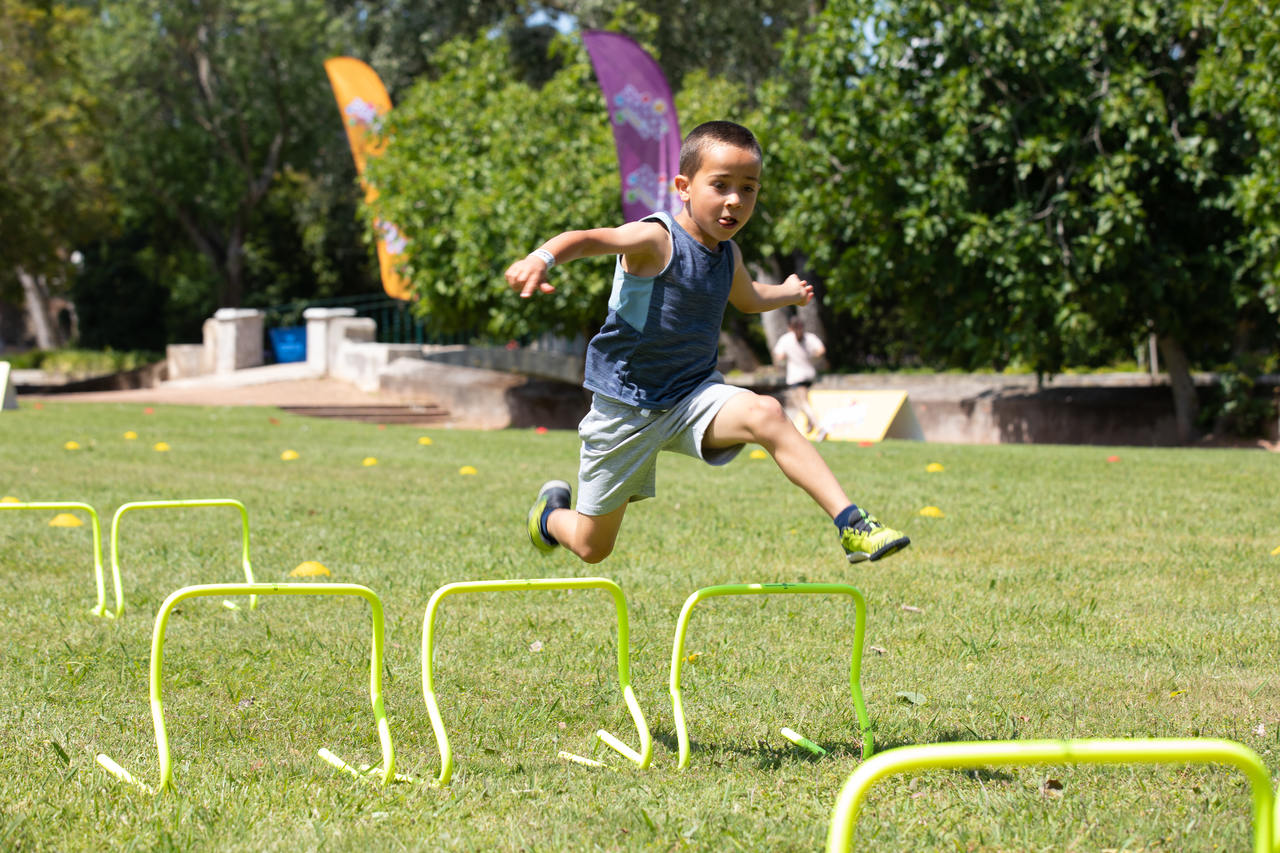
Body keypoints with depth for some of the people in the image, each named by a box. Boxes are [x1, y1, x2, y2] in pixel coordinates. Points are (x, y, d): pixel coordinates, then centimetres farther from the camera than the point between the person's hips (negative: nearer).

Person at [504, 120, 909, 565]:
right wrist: (542, 258, -60)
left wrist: (789, 292, 47)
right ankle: (551, 511, 45)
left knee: (765, 414, -29)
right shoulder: (657, 239, -19)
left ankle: (851, 523, -30)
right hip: (626, 406, -4)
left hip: (692, 395, 4)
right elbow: (587, 239, -39)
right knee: (591, 547, 7)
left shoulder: (728, 254, 4)